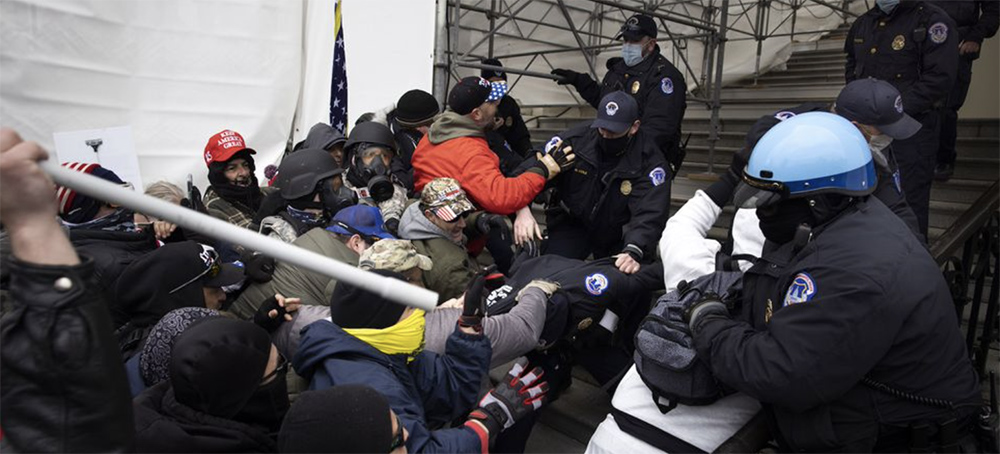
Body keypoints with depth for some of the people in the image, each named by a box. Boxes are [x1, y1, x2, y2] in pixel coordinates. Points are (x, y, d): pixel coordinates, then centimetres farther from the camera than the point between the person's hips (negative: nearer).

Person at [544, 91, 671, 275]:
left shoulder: (649, 162, -21)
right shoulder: (575, 140, -18)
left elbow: (649, 214, -31)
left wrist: (633, 251, -50)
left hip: (617, 235, 0)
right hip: (571, 224, 0)